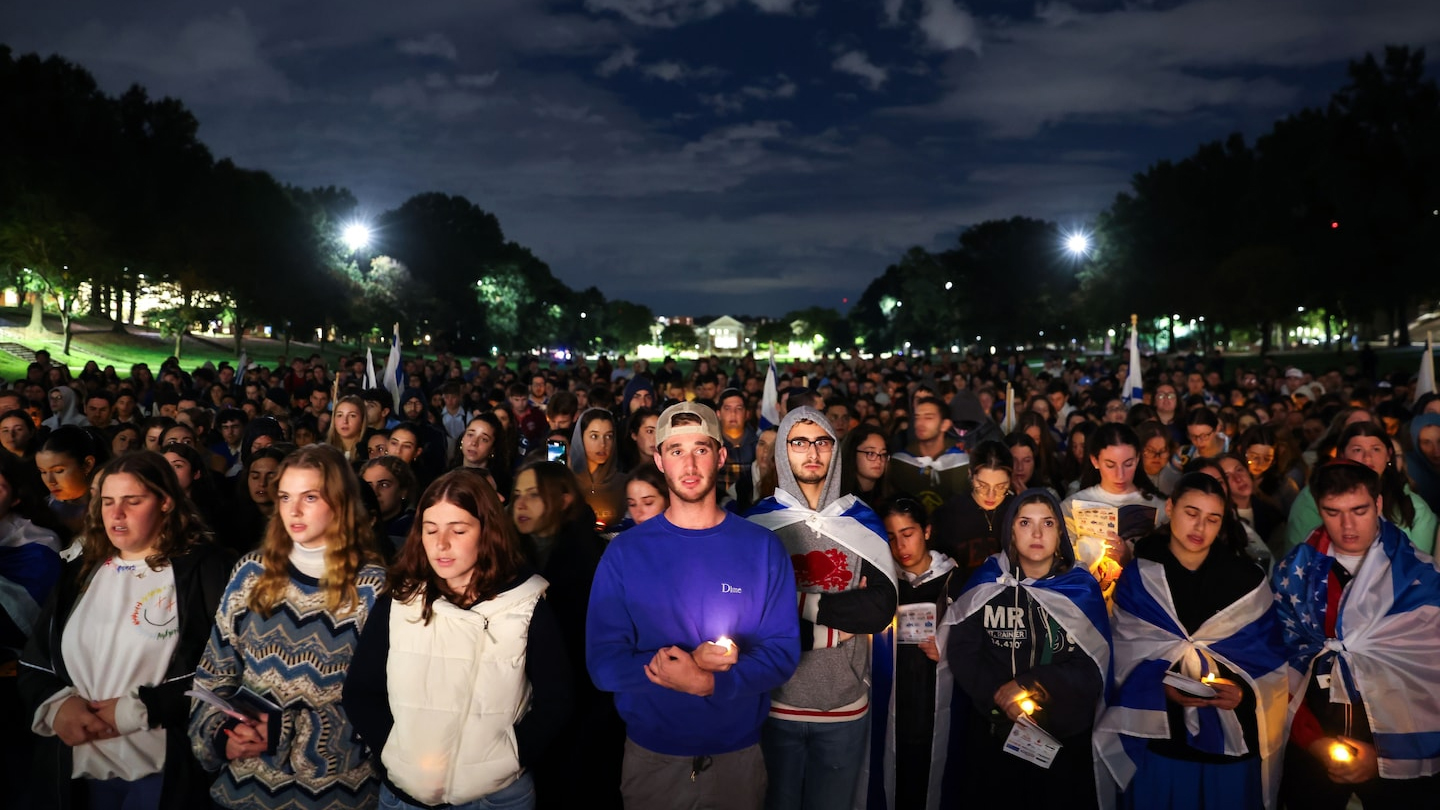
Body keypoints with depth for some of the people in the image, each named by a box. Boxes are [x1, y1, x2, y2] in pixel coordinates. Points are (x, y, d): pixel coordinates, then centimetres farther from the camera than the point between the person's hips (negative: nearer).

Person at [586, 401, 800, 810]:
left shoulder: (763, 548, -6)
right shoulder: (625, 551, -7)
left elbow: (783, 654, -8)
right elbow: (603, 663, -10)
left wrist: (708, 683, -23)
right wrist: (692, 660, -22)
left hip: (739, 752, 1)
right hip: (651, 754, 0)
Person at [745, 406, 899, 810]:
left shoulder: (862, 520, 1)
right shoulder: (759, 521, -5)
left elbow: (882, 607, -10)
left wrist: (800, 602, -17)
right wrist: (833, 628, -15)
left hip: (845, 703, 2)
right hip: (776, 702, -1)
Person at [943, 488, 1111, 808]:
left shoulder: (1081, 587, -4)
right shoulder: (988, 581, -3)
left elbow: (1091, 669, -10)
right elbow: (961, 650, -6)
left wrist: (1027, 686, -21)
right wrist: (998, 694, -22)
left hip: (1064, 732, 0)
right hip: (992, 726, 0)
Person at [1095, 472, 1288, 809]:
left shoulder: (1246, 579, 2)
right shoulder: (1138, 579, -1)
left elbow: (1269, 656, 0)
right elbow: (1128, 655, -4)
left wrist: (1245, 692, -18)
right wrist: (1160, 685, -22)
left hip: (1232, 741, 1)